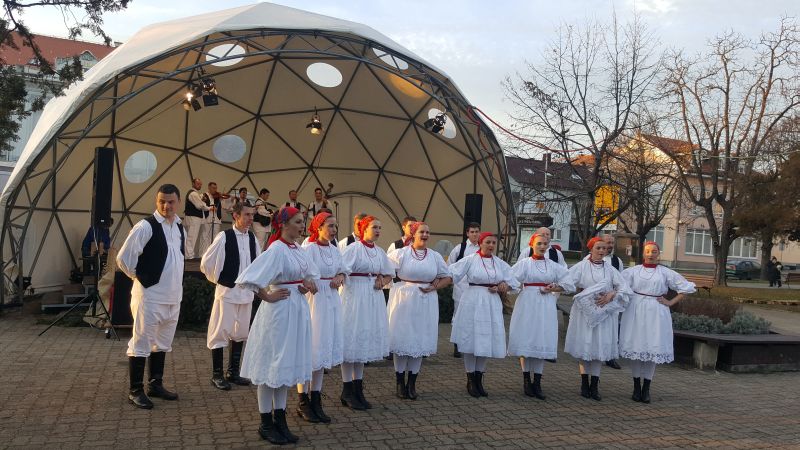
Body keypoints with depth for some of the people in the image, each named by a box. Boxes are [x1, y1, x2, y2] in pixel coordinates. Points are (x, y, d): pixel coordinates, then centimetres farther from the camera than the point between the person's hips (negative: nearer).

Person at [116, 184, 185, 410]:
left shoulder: (180, 228, 10)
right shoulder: (146, 226, -14)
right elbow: (124, 258, -14)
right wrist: (140, 277, -3)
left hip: (173, 296, 8)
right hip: (149, 295, -7)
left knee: (162, 343, 16)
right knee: (141, 344, 0)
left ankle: (155, 384, 29)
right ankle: (135, 390, 10)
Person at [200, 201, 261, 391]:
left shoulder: (252, 238, 3)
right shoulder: (224, 237, -13)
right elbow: (206, 263, -8)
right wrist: (218, 280, 1)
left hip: (246, 293, 6)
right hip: (227, 292, -6)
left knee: (240, 333, 13)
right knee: (221, 332, 1)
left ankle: (233, 372, 26)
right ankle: (217, 374, 14)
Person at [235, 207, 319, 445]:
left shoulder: (298, 250, 8)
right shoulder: (276, 250, -16)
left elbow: (311, 273, 25)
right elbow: (250, 277, -24)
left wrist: (308, 284, 5)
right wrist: (267, 296, -14)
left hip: (297, 309, 8)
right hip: (279, 310, -8)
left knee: (287, 364, 14)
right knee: (272, 364, 3)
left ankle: (280, 419, 24)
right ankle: (266, 423, 15)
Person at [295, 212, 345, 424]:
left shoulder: (335, 250, 10)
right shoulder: (309, 248, -11)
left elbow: (342, 270, 20)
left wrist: (340, 277, 1)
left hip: (331, 302, 7)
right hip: (313, 300, -7)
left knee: (324, 349, 10)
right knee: (310, 349, -2)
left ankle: (316, 400, 19)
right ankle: (303, 402, 9)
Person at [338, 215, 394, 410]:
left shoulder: (379, 251, 11)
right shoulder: (354, 248, -10)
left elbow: (389, 274, 20)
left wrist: (382, 282, 3)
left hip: (373, 299, 7)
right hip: (355, 297, -7)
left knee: (366, 341, 11)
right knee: (352, 340, -2)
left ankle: (358, 389, 20)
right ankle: (347, 391, 8)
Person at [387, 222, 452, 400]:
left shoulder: (435, 256, 8)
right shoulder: (400, 253, -1)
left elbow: (447, 277, 13)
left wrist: (433, 287, -1)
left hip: (425, 303, 3)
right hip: (403, 301, -3)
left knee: (420, 342, 5)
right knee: (402, 340, 0)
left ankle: (412, 383, 16)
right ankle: (400, 382, 12)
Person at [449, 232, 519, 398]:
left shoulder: (500, 264, 9)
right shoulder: (470, 260, -4)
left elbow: (511, 284, 14)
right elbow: (451, 274, -8)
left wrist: (500, 287, -5)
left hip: (492, 304, 4)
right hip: (472, 302, -4)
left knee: (486, 342, 7)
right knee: (471, 341, 1)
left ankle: (479, 379, 21)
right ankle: (470, 380, 14)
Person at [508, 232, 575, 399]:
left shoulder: (553, 266, 10)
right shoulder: (524, 263, 2)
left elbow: (569, 284, 10)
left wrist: (553, 289, -2)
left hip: (546, 306, 2)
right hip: (527, 304, -2)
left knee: (542, 342, 1)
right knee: (526, 341, -1)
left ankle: (537, 382, 6)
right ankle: (526, 380, 9)